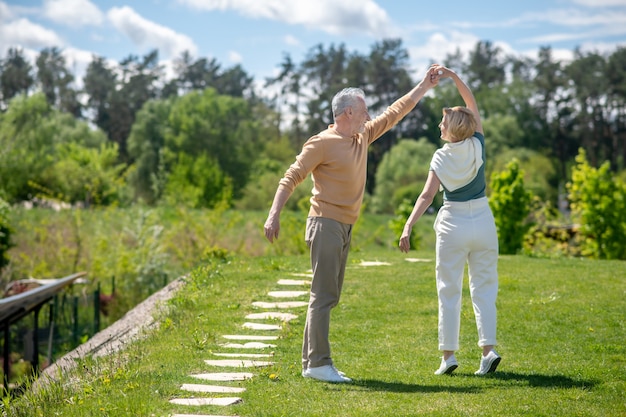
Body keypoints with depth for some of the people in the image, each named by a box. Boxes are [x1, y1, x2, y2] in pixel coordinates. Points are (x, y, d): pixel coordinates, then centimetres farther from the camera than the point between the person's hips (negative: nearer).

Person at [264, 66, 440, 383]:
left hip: (345, 228, 9)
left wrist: (424, 87, 24)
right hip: (326, 224, -9)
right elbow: (291, 177, -12)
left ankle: (311, 363, 12)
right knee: (324, 295, -11)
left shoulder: (362, 137, 13)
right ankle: (319, 363, -11)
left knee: (329, 296, 8)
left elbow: (394, 113, 23)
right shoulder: (322, 143, -10)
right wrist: (274, 214, -21)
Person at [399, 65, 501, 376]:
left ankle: (448, 355, 4)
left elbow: (427, 195, -18)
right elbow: (472, 103, 10)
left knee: (449, 291, 4)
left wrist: (408, 226, -21)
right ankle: (488, 348, -4)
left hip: (453, 225, -3)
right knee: (484, 287, 7)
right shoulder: (477, 145, -2)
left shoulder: (442, 156, -9)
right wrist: (452, 76, 7)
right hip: (483, 222, 3)